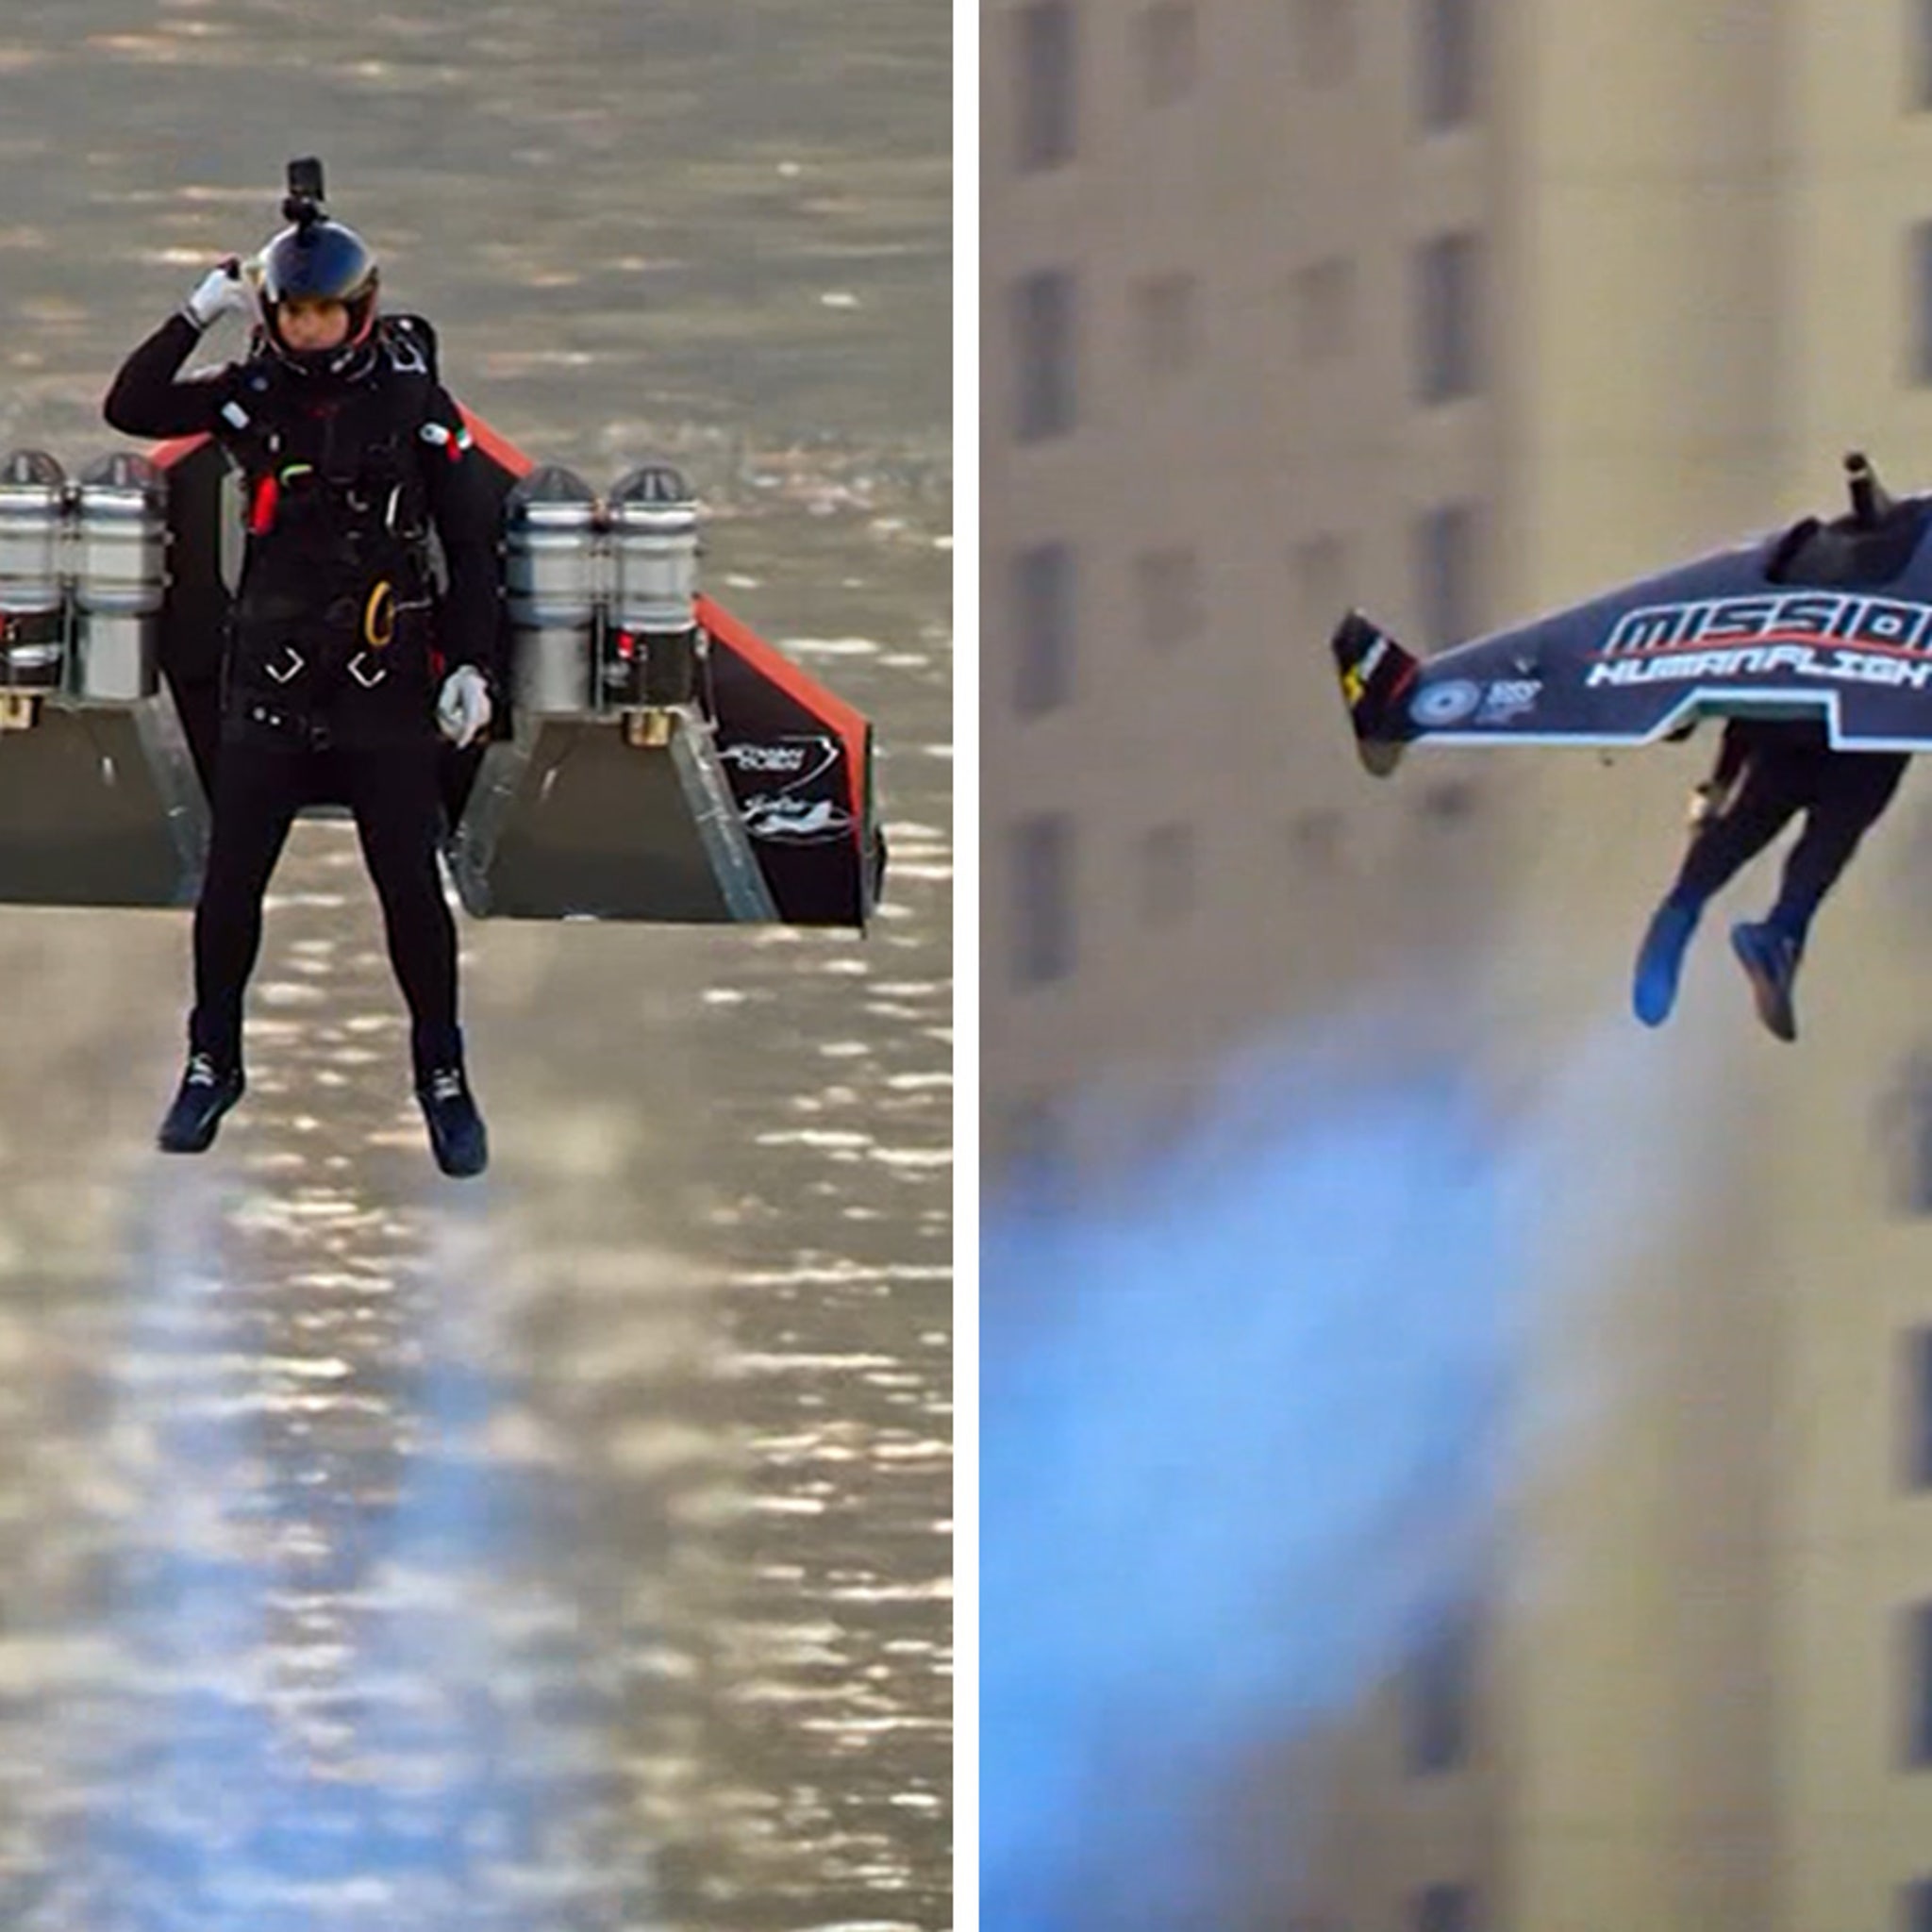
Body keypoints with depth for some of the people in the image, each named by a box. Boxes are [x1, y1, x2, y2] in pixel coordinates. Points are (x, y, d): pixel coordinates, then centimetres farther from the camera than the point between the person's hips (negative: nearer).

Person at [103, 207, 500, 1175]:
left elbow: (471, 541, 2)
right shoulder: (249, 395, -1)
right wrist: (198, 315, -20)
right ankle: (213, 1065, 20)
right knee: (230, 884, 4)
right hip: (270, 677, 1)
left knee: (412, 890, 0)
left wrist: (472, 664, -4)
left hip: (386, 686, -1)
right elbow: (129, 408, -14)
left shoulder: (414, 401, -3)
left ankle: (442, 1077, 14)